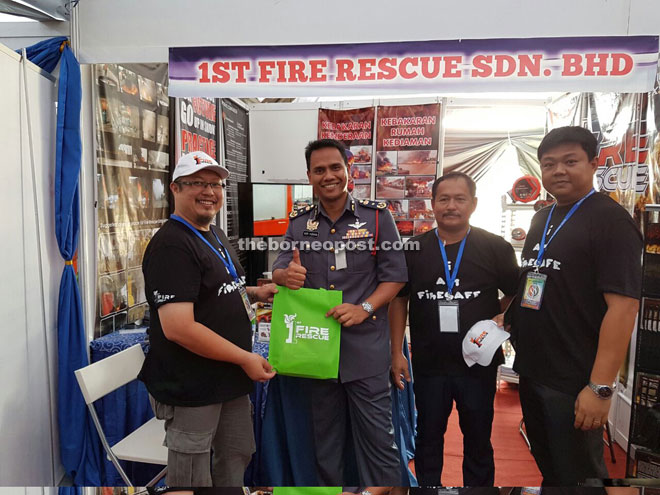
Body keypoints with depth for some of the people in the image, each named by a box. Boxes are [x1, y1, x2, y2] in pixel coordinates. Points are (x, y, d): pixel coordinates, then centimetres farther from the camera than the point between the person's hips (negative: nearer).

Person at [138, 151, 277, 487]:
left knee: (237, 455, 25)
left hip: (229, 380, 9)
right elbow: (178, 328, -28)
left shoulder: (215, 235, 9)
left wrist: (254, 292, 3)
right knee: (193, 476, 12)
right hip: (191, 388, -9)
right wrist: (245, 358, -21)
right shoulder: (171, 245, -21)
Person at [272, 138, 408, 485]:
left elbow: (395, 275, -3)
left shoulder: (377, 216, -2)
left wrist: (365, 308, -19)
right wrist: (286, 275, -20)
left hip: (365, 347, -3)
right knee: (325, 437, 20)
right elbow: (278, 270, 5)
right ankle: (328, 484, 40)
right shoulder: (299, 224, 7)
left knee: (377, 438, 6)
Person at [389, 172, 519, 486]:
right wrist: (396, 353, 0)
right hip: (428, 364, 1)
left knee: (478, 440, 17)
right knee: (428, 437, 17)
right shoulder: (413, 249, -1)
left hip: (479, 363, -1)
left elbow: (517, 294, 4)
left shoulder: (496, 248, -5)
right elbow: (399, 300, 4)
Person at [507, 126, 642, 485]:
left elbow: (623, 305, -20)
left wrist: (601, 387, -24)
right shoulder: (542, 218, 11)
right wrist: (506, 315, 5)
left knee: (577, 475, 10)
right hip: (531, 371, 7)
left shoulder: (611, 220, -13)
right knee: (546, 467, 23)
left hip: (574, 382, -7)